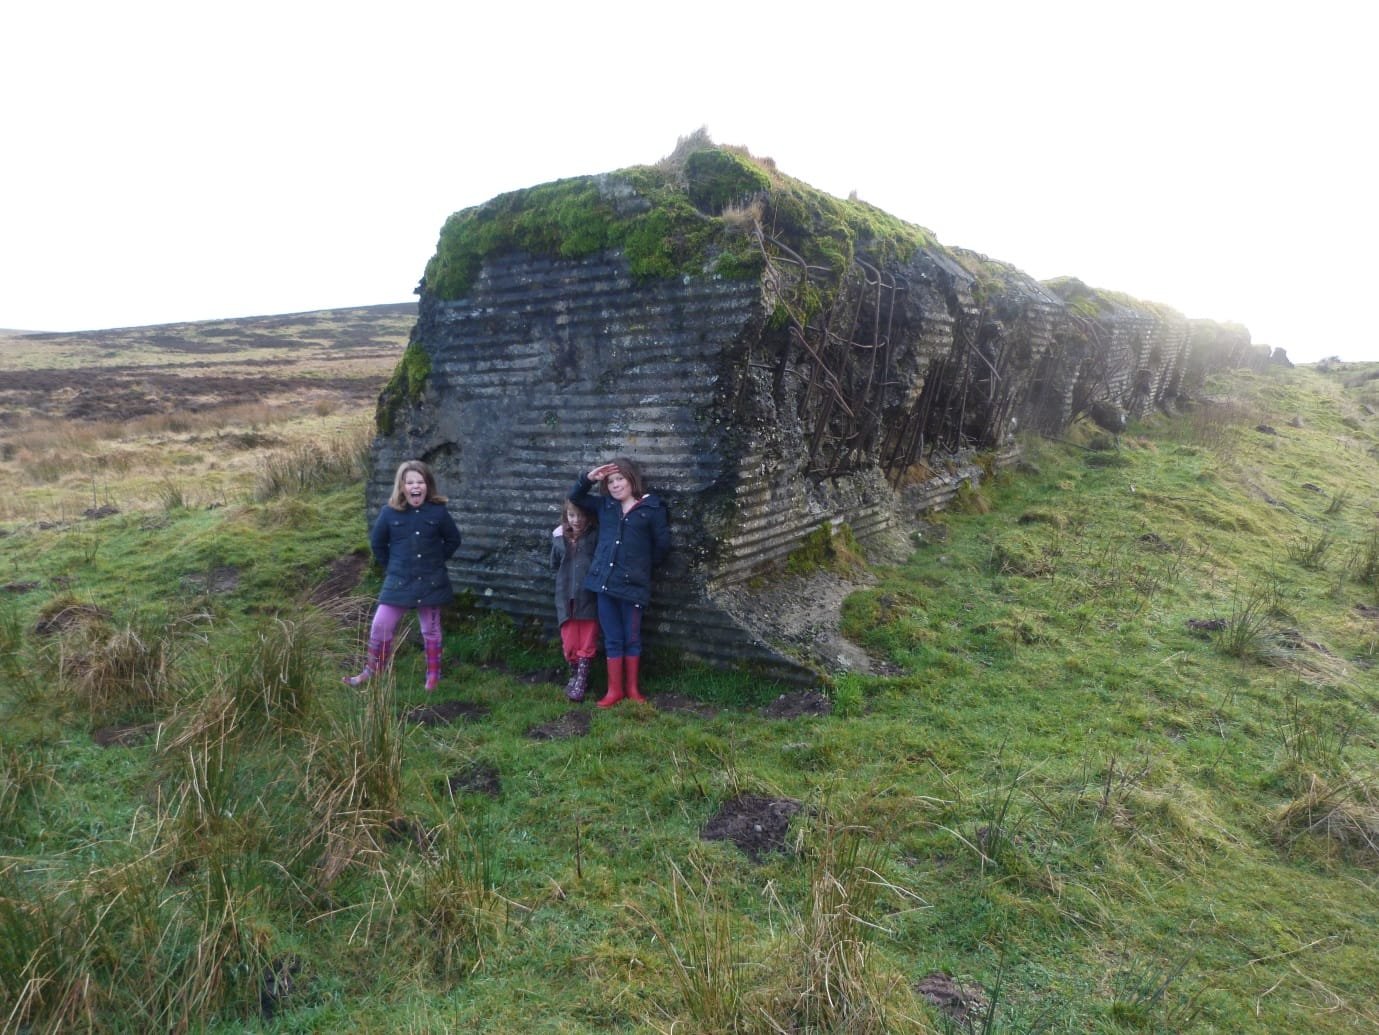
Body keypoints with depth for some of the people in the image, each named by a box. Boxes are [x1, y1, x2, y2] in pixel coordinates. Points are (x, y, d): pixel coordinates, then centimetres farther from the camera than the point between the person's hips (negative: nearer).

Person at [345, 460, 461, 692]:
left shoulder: (438, 512, -7)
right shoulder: (390, 512, -5)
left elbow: (453, 540, 6)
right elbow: (377, 543, 9)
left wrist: (437, 561, 2)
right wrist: (390, 567, 6)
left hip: (431, 582, -1)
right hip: (398, 581, 1)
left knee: (430, 630, 11)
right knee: (380, 627, 2)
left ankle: (433, 676, 25)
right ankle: (371, 672, 22)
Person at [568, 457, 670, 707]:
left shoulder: (652, 508, -4)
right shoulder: (605, 505, 9)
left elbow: (663, 544, 0)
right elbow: (575, 498, 18)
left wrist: (643, 565, 8)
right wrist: (589, 478, 1)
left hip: (632, 582, -4)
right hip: (604, 581, 4)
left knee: (632, 638, 9)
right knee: (612, 638, 10)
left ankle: (632, 688, 22)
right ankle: (614, 689, 19)